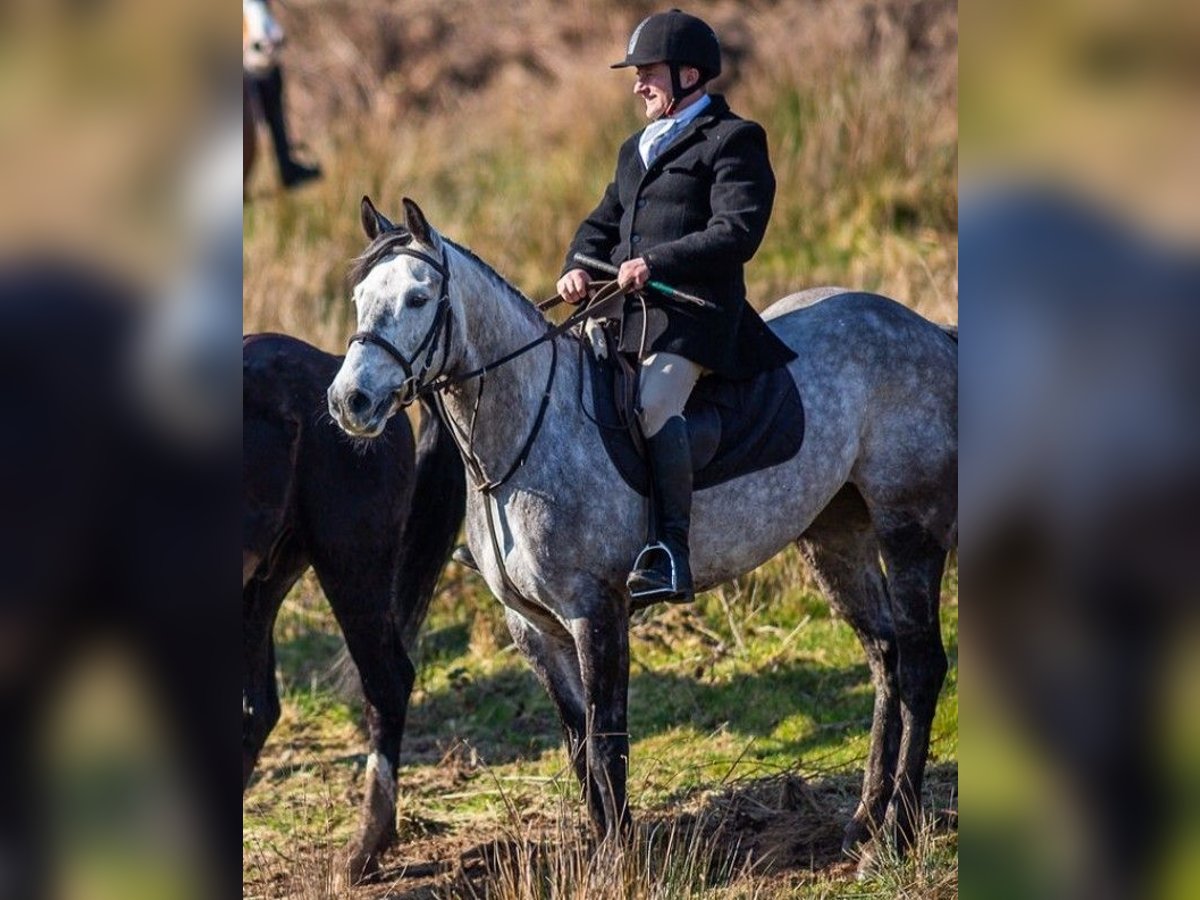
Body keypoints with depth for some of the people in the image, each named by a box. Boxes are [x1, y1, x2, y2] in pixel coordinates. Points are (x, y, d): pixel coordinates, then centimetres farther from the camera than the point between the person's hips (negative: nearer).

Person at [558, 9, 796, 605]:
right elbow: (603, 222, 26)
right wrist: (579, 267, 3)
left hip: (692, 308, -9)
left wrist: (655, 262, -21)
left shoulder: (732, 142, -1)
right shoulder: (637, 149, 26)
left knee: (655, 404, -30)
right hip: (624, 306, 9)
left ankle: (670, 555, -32)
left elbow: (738, 232, -13)